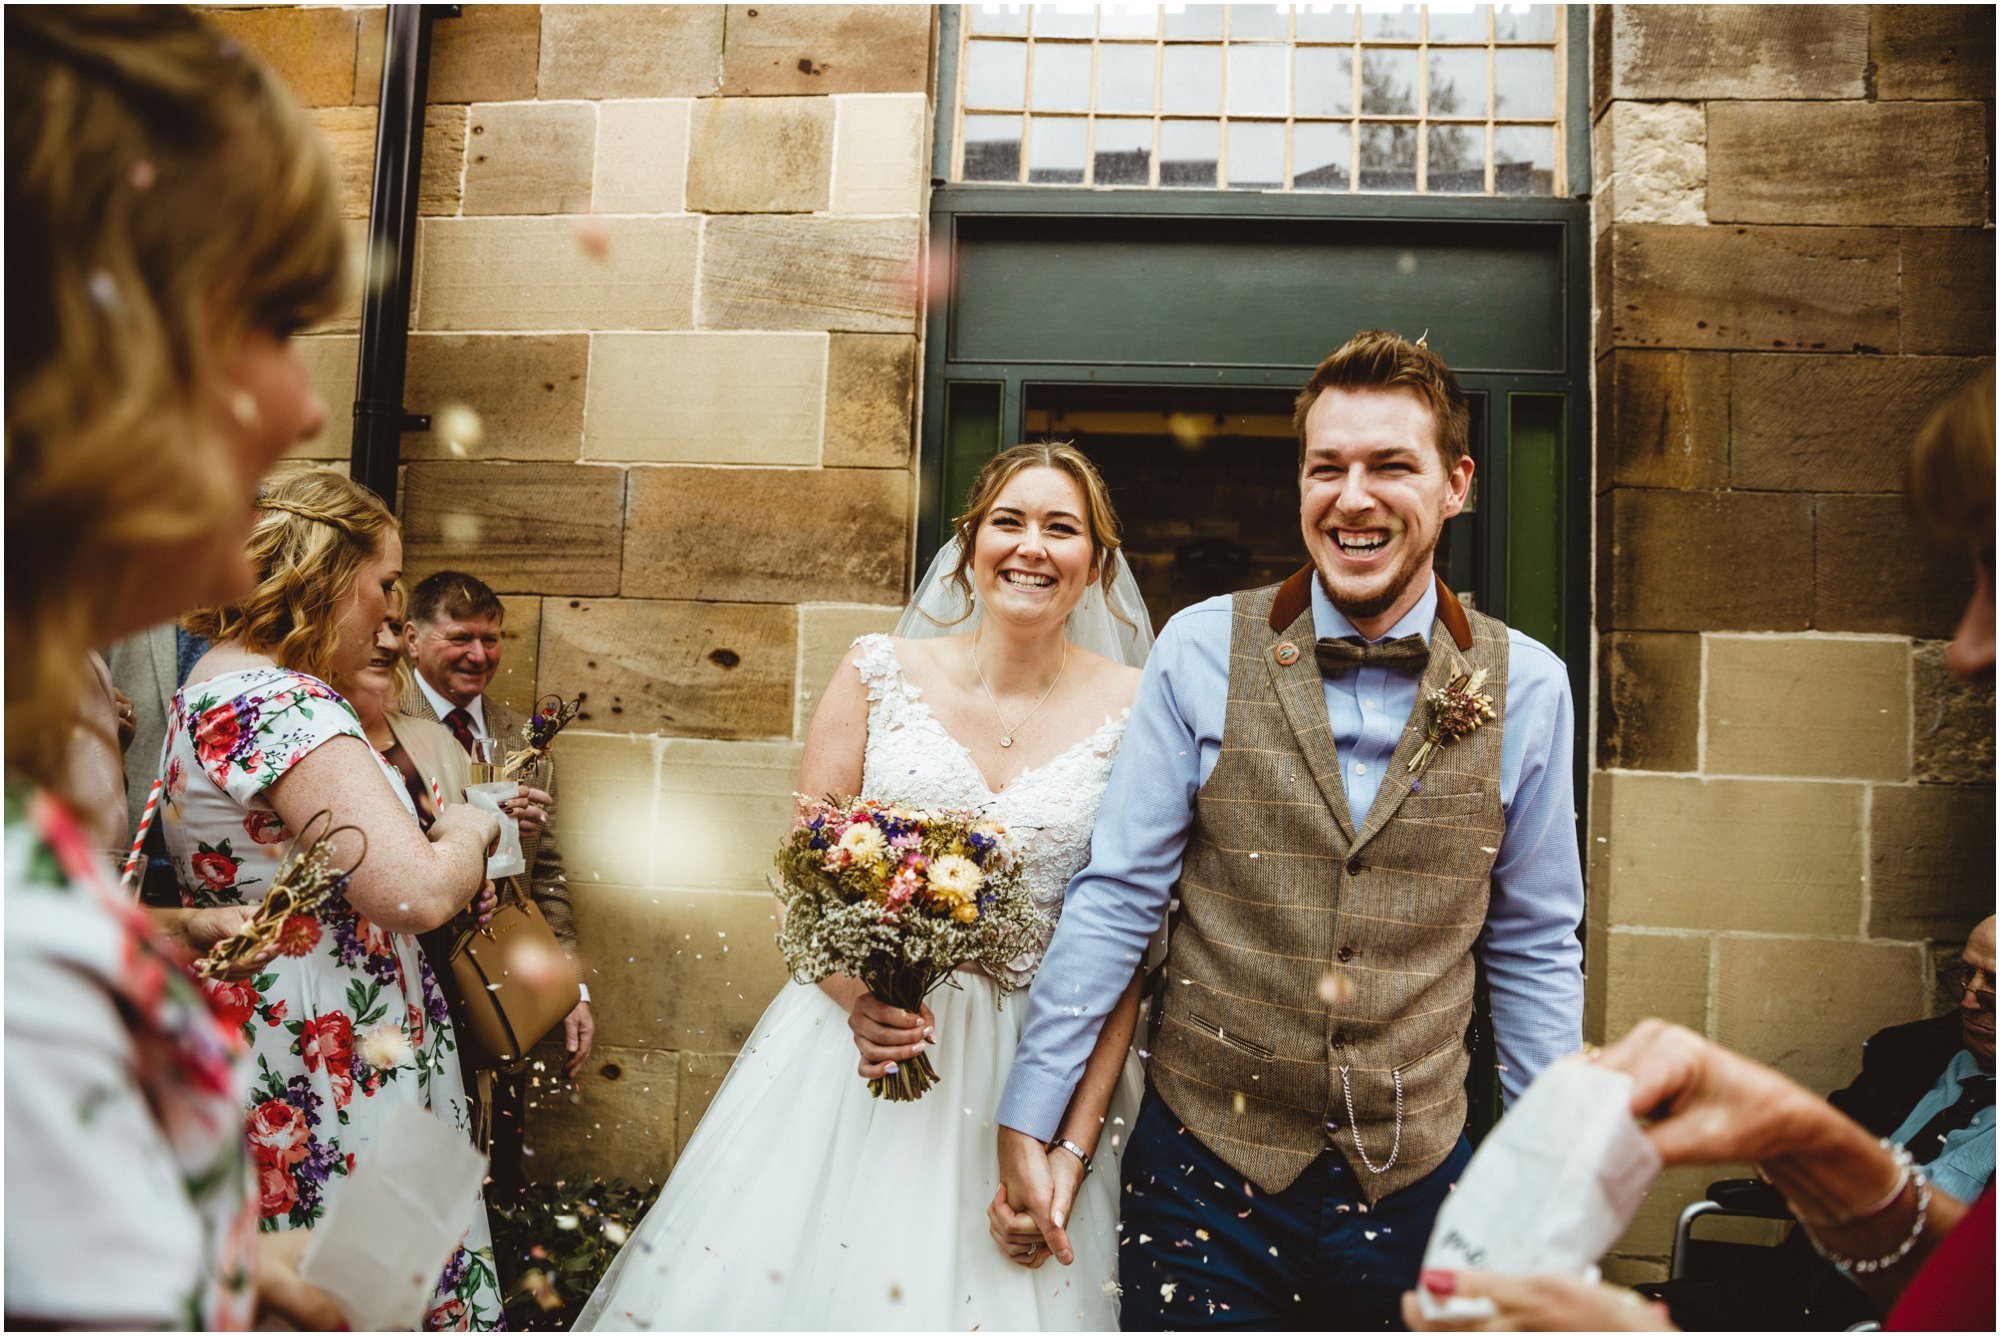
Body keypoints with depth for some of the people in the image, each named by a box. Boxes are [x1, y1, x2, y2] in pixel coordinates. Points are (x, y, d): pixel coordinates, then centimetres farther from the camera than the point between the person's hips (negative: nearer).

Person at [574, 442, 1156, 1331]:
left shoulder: (1136, 711, -5)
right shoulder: (879, 674, -2)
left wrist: (1074, 1148, -10)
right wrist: (855, 997, -18)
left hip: (1033, 1067, -1)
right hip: (866, 1038, 1)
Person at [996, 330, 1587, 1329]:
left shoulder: (1526, 686, -4)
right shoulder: (1202, 650, -9)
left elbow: (1535, 949, 4)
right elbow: (1114, 896, -6)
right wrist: (1025, 1119, -5)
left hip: (1415, 1178, 2)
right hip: (1203, 1166, -1)